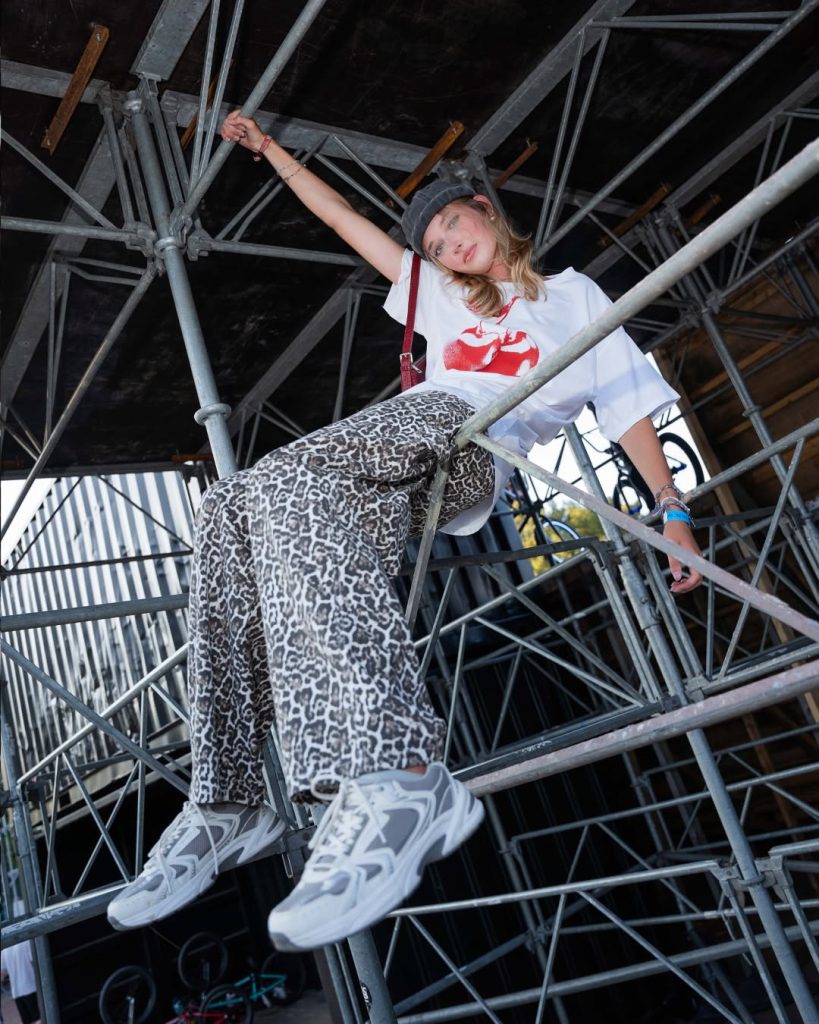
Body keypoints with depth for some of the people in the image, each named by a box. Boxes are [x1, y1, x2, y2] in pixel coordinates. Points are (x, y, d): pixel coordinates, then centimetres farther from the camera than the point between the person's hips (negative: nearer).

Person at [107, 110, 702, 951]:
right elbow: (346, 219, 45)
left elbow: (627, 402, 18)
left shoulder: (572, 294, 27)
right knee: (233, 510, -23)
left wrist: (673, 512, 8)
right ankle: (228, 804, -26)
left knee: (281, 485, -36)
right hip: (400, 463, 6)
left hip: (466, 440, -6)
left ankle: (396, 777, -50)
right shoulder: (442, 296, 41)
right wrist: (269, 149, 50)